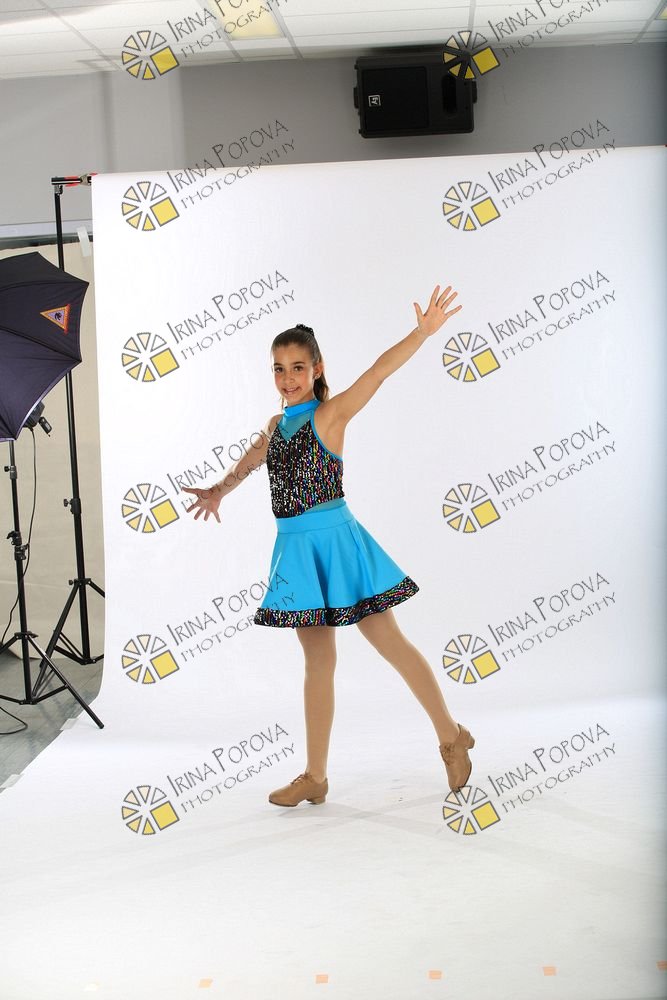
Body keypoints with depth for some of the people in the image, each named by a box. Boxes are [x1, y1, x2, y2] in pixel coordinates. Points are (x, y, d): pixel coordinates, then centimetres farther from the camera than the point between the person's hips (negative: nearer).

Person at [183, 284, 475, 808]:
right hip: (297, 548, 6)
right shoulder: (277, 424, 11)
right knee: (318, 662, 11)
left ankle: (452, 736, 21)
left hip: (334, 541, -6)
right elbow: (253, 459, 32)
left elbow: (379, 372, -19)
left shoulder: (330, 414, -7)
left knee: (391, 643, 2)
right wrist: (220, 490, 42)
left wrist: (424, 330, -29)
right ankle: (315, 777, 18)